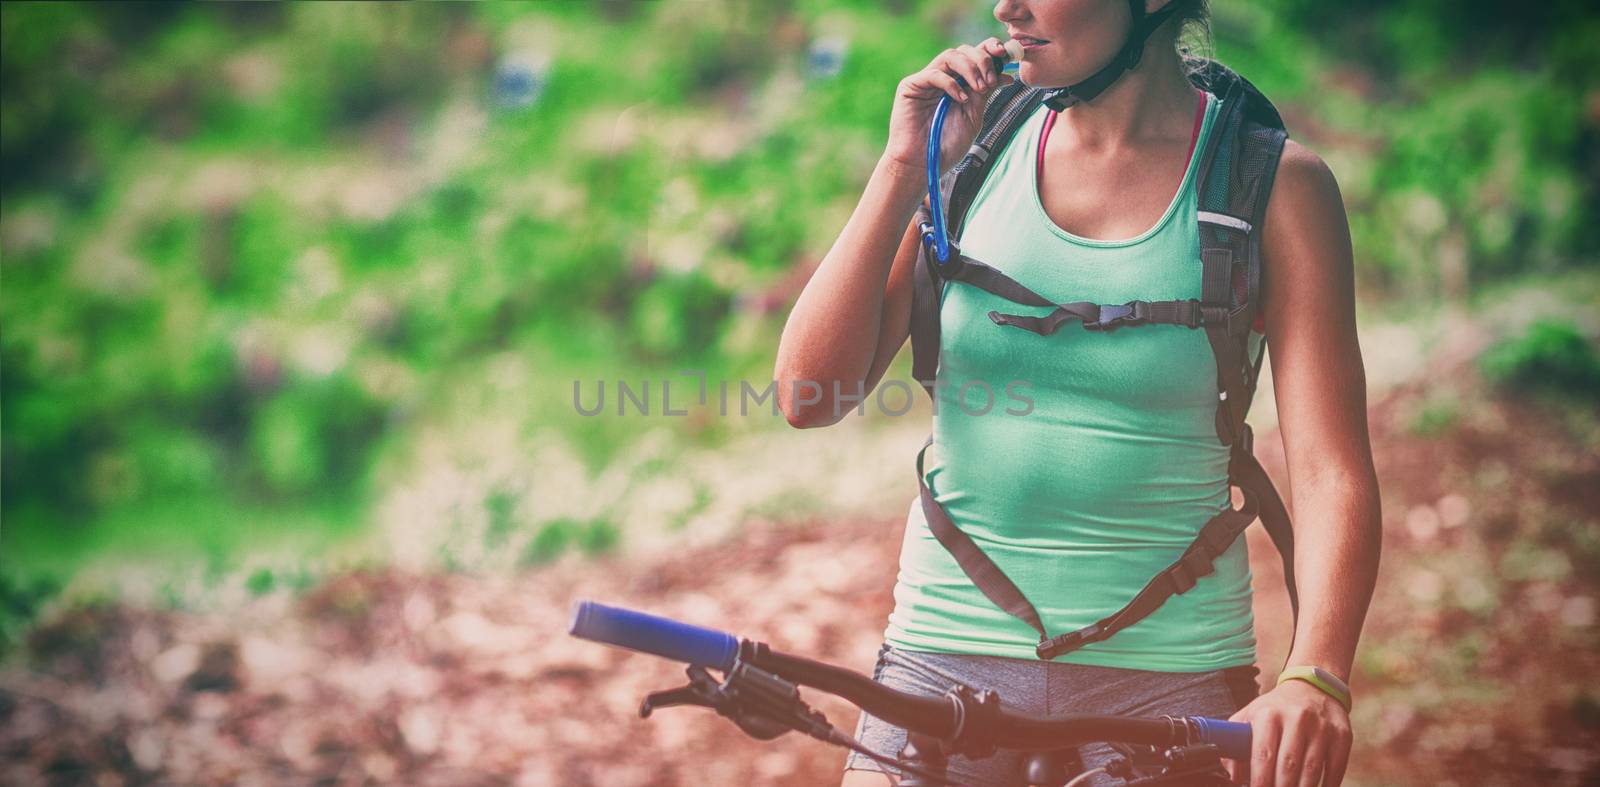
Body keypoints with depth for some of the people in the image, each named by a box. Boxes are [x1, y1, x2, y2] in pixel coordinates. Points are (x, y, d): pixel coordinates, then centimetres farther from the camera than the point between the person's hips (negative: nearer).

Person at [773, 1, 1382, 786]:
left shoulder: (1274, 183, -3)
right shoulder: (976, 151, 4)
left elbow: (1331, 471, -11)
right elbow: (808, 394, -1)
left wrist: (1311, 680, -27)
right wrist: (903, 170, -7)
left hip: (1165, 675, -2)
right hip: (946, 652, 2)